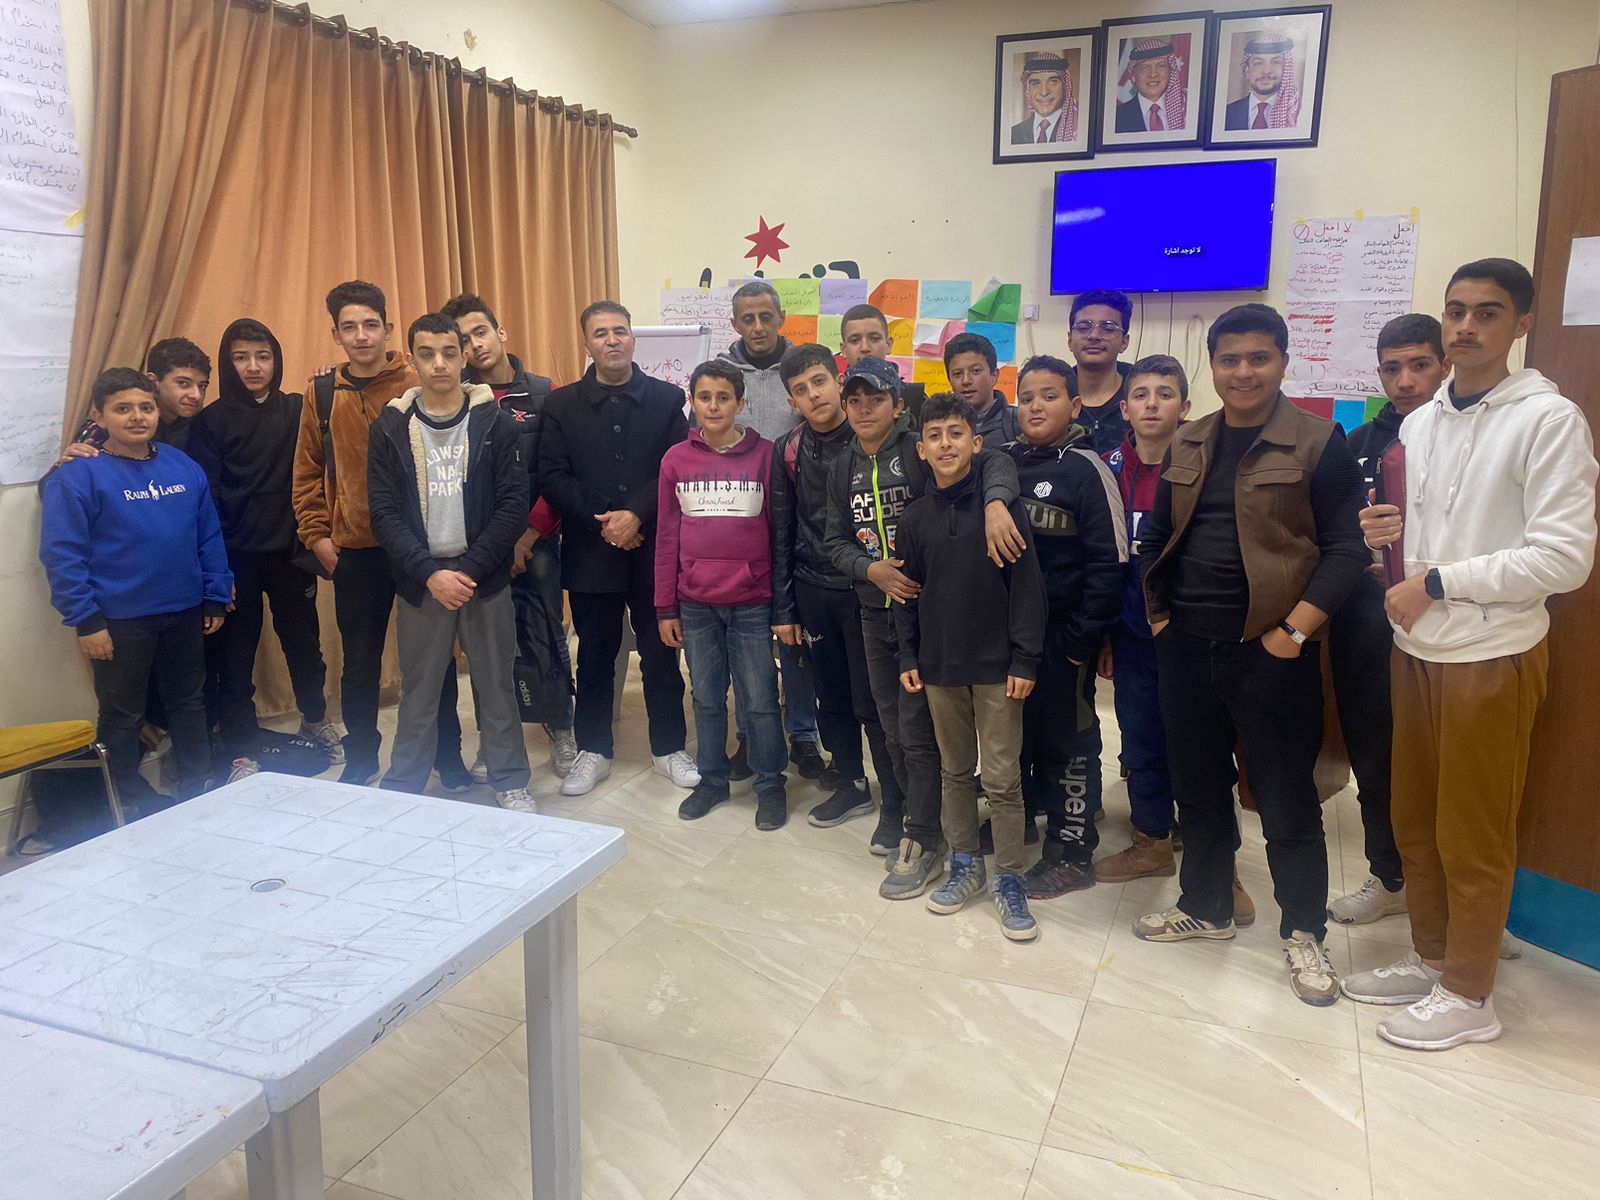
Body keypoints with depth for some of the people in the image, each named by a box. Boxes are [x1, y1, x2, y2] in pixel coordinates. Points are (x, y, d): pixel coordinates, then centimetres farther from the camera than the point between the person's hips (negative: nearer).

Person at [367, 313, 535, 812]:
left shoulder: (496, 422, -1)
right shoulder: (390, 426, 1)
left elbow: (514, 506, -6)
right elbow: (385, 514, -4)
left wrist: (469, 569, -14)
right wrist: (430, 573, -15)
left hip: (486, 578, 0)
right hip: (420, 580, 1)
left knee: (496, 686, 9)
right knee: (418, 692, 9)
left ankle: (510, 783, 24)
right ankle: (401, 790, 24)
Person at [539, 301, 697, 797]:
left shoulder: (666, 398, 3)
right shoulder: (562, 404, 4)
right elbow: (552, 477, -3)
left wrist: (636, 515, -17)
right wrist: (601, 521, -13)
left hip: (652, 548, 0)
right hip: (589, 551, 1)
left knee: (661, 654, 8)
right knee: (594, 657, 10)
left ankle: (669, 748, 22)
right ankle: (593, 751, 24)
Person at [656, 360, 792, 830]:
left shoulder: (766, 455, -4)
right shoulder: (676, 460, 3)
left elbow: (781, 535, -2)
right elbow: (666, 538, 6)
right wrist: (666, 609, 5)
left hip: (753, 604, -2)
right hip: (695, 605, 2)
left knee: (759, 700, 6)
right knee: (706, 698, 14)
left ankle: (770, 784, 23)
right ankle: (711, 778, 31)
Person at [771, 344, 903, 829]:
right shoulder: (789, 451, 4)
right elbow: (781, 533, 8)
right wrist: (783, 607, 7)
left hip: (867, 589, -4)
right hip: (813, 592, 4)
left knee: (873, 702, 0)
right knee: (831, 700, 14)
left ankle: (897, 801, 16)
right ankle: (851, 784, 32)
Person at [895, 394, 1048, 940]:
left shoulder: (1003, 505, -7)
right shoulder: (916, 516, 4)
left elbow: (1026, 584, -8)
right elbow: (908, 591, 10)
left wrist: (1025, 659, -11)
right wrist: (908, 657, 6)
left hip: (996, 665, -4)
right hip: (939, 665, 4)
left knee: (1001, 777, 1)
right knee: (954, 771, 14)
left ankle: (1009, 878, 14)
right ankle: (965, 863, 29)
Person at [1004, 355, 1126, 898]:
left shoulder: (1086, 469, -9)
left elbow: (1109, 561, -12)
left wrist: (1081, 638, -15)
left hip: (1061, 631, -5)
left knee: (1062, 737, 5)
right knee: (1011, 727, 16)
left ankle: (1071, 853, 18)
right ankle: (1014, 816, 36)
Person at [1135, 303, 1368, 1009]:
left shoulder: (1318, 443, -5)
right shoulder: (1188, 444, 10)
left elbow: (1347, 549, -9)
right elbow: (1156, 536, 17)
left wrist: (1294, 632, -15)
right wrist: (1158, 613, 9)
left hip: (1269, 650, -5)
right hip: (1186, 647, 5)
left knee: (1286, 798, 5)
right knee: (1197, 784, 16)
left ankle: (1303, 933, 22)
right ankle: (1206, 906, 34)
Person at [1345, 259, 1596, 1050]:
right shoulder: (1420, 423, 9)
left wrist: (1437, 583, -17)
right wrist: (1387, 534, -4)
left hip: (1491, 655, -6)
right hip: (1416, 648, 7)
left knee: (1473, 838, 5)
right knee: (1414, 823, 15)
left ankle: (1467, 996, 21)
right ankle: (1430, 960, 33)